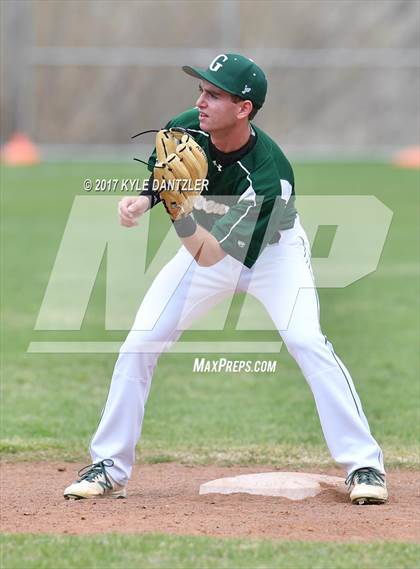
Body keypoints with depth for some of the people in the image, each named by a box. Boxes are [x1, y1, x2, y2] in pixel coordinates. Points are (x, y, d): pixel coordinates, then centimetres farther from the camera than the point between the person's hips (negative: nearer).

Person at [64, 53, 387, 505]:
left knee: (308, 342, -25)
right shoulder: (185, 129, -23)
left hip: (272, 252, -5)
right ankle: (109, 468, 9)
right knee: (138, 345, -4)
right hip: (206, 243, 5)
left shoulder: (269, 172, -37)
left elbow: (207, 256, -42)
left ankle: (364, 466, -15)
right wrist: (143, 198, -20)